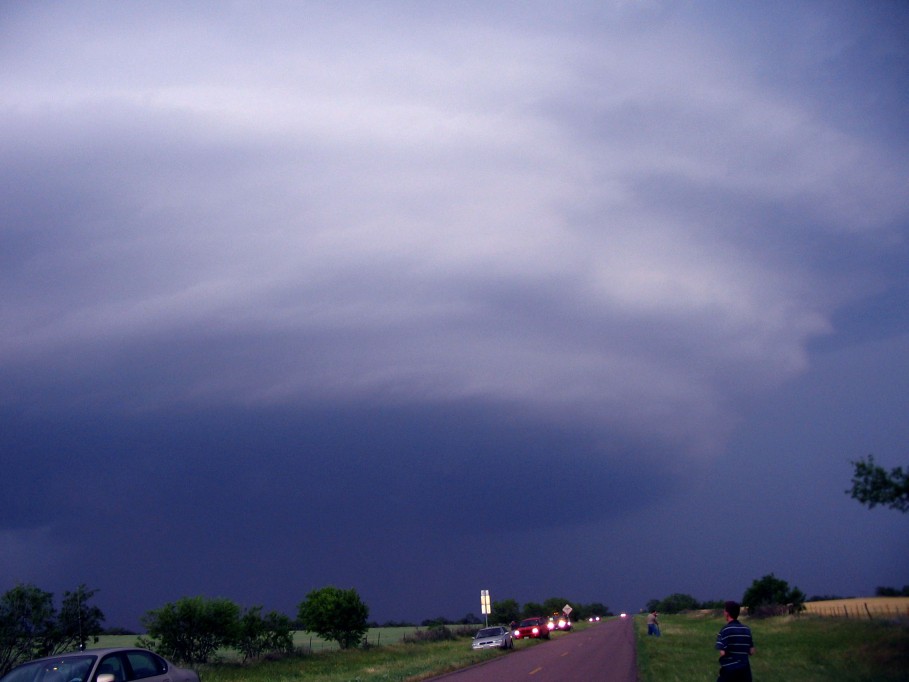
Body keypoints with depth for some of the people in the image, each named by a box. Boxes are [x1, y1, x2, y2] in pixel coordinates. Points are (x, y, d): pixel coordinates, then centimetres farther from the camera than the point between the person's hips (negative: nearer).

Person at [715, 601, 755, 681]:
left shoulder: (726, 630, -11)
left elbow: (722, 653, -15)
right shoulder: (746, 629, 8)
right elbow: (751, 652, 10)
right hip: (745, 670, 5)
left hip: (729, 669, -5)